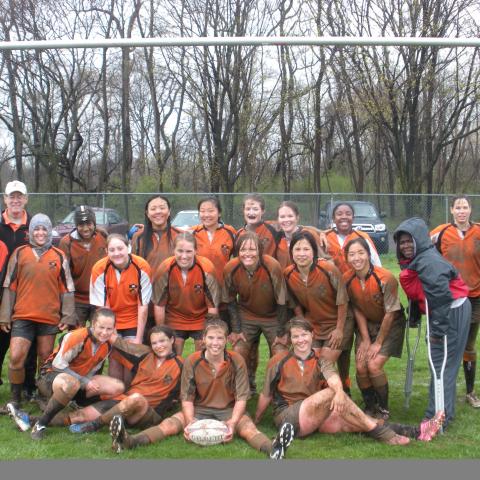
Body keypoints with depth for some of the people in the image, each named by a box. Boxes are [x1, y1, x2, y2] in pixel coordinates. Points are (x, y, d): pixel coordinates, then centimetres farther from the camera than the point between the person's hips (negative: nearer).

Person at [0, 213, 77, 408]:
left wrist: (68, 316, 2)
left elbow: (66, 288, 7)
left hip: (50, 317, 1)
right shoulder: (20, 253, 4)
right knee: (16, 358, -8)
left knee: (46, 359, 9)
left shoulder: (59, 256, 5)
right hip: (22, 316, -1)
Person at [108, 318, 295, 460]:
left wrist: (233, 422, -26)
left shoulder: (236, 362, -9)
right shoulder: (192, 362, -8)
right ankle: (129, 441, -43)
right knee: (169, 424, -22)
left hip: (229, 411, -2)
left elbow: (241, 398, -8)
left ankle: (273, 448, -61)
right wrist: (190, 421, -22)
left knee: (248, 427, -33)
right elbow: (187, 398, -3)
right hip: (199, 409, 2)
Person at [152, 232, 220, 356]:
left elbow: (213, 305, -16)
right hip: (174, 319, 1)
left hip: (201, 319, -1)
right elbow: (159, 304, -11)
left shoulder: (206, 269, -25)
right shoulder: (165, 269, -22)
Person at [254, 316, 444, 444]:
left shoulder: (320, 361, 8)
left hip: (317, 416, 4)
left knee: (351, 422, -21)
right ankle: (381, 433, -32)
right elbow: (266, 396, 7)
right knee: (330, 393, -30)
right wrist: (254, 422, 11)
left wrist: (339, 391, -37)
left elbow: (334, 379, -15)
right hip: (287, 416, -4)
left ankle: (416, 431, -31)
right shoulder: (279, 362, 1)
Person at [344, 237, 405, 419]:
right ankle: (370, 407, 15)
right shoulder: (347, 279, -14)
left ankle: (383, 409, 5)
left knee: (374, 365, -17)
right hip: (367, 324, 4)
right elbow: (357, 309, -2)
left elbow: (390, 313, -19)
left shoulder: (386, 278, -28)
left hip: (391, 325, -4)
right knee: (360, 366, -9)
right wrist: (365, 339, -6)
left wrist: (378, 343, -13)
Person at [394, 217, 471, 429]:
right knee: (444, 365, 17)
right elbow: (418, 293, 20)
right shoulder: (415, 261, 10)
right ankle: (446, 412, 28)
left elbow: (441, 296, -27)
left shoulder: (429, 261, -21)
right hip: (444, 314, 10)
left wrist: (437, 329, -24)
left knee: (442, 365, -7)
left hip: (452, 314, -10)